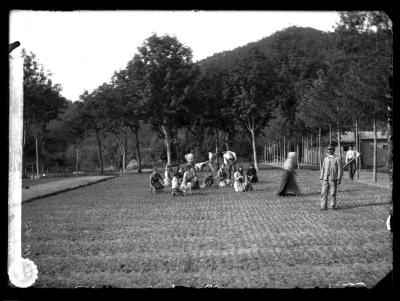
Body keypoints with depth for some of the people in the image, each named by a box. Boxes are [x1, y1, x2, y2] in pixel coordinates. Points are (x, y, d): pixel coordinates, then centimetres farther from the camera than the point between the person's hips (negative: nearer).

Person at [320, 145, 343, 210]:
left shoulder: (337, 159, 1)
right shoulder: (326, 159, 15)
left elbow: (340, 170, -2)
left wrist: (339, 179, -9)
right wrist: (321, 178, 11)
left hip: (333, 179, -4)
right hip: (325, 179, 4)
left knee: (333, 193, -1)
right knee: (323, 193, -3)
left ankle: (332, 206, 8)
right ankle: (323, 206, -1)